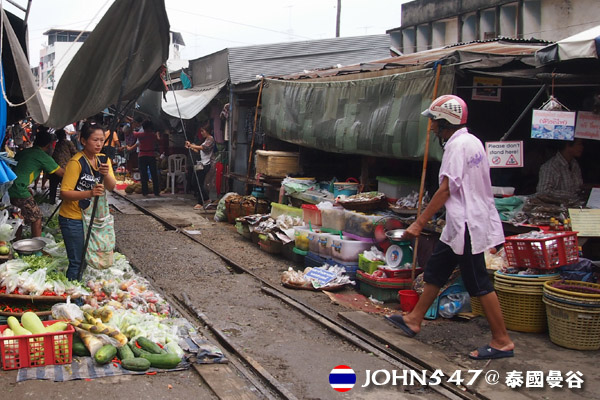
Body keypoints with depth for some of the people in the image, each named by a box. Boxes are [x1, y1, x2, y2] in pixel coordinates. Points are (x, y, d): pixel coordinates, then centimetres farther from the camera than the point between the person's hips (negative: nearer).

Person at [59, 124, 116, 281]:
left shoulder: (103, 160, 3)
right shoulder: (76, 162, -18)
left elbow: (111, 187, -7)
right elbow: (64, 193, -22)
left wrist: (106, 174, -28)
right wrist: (89, 193, -35)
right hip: (73, 219, -7)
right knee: (77, 262, -4)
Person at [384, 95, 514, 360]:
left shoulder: (457, 145, -16)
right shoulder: (472, 141, 13)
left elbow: (446, 189, -20)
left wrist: (420, 222, -17)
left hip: (467, 225, -11)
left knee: (478, 283, -4)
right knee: (435, 271, 17)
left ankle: (502, 341, 4)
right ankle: (413, 321, 29)